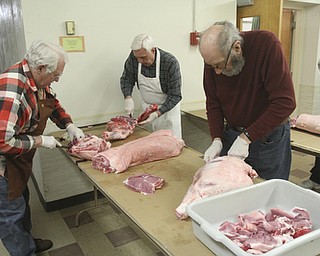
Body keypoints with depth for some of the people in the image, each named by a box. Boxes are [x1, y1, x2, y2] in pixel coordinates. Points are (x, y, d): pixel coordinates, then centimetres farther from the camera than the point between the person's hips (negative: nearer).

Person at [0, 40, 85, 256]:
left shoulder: (37, 80, -4)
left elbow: (52, 103, 15)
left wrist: (69, 125, 2)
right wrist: (40, 141, -23)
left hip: (18, 158, 10)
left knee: (21, 199, 25)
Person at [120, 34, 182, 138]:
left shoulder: (170, 63, -28)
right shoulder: (134, 57, -16)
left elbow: (175, 96, -23)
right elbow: (126, 79, -2)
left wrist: (157, 114, -33)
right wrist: (128, 98, -20)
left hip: (168, 106, -3)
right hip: (146, 105, 4)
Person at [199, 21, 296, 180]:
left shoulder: (266, 43, -23)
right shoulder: (213, 58, -9)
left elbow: (285, 102, -26)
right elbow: (213, 104, 0)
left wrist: (246, 138, -26)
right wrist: (217, 140, -14)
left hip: (269, 135, -3)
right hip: (231, 134, 4)